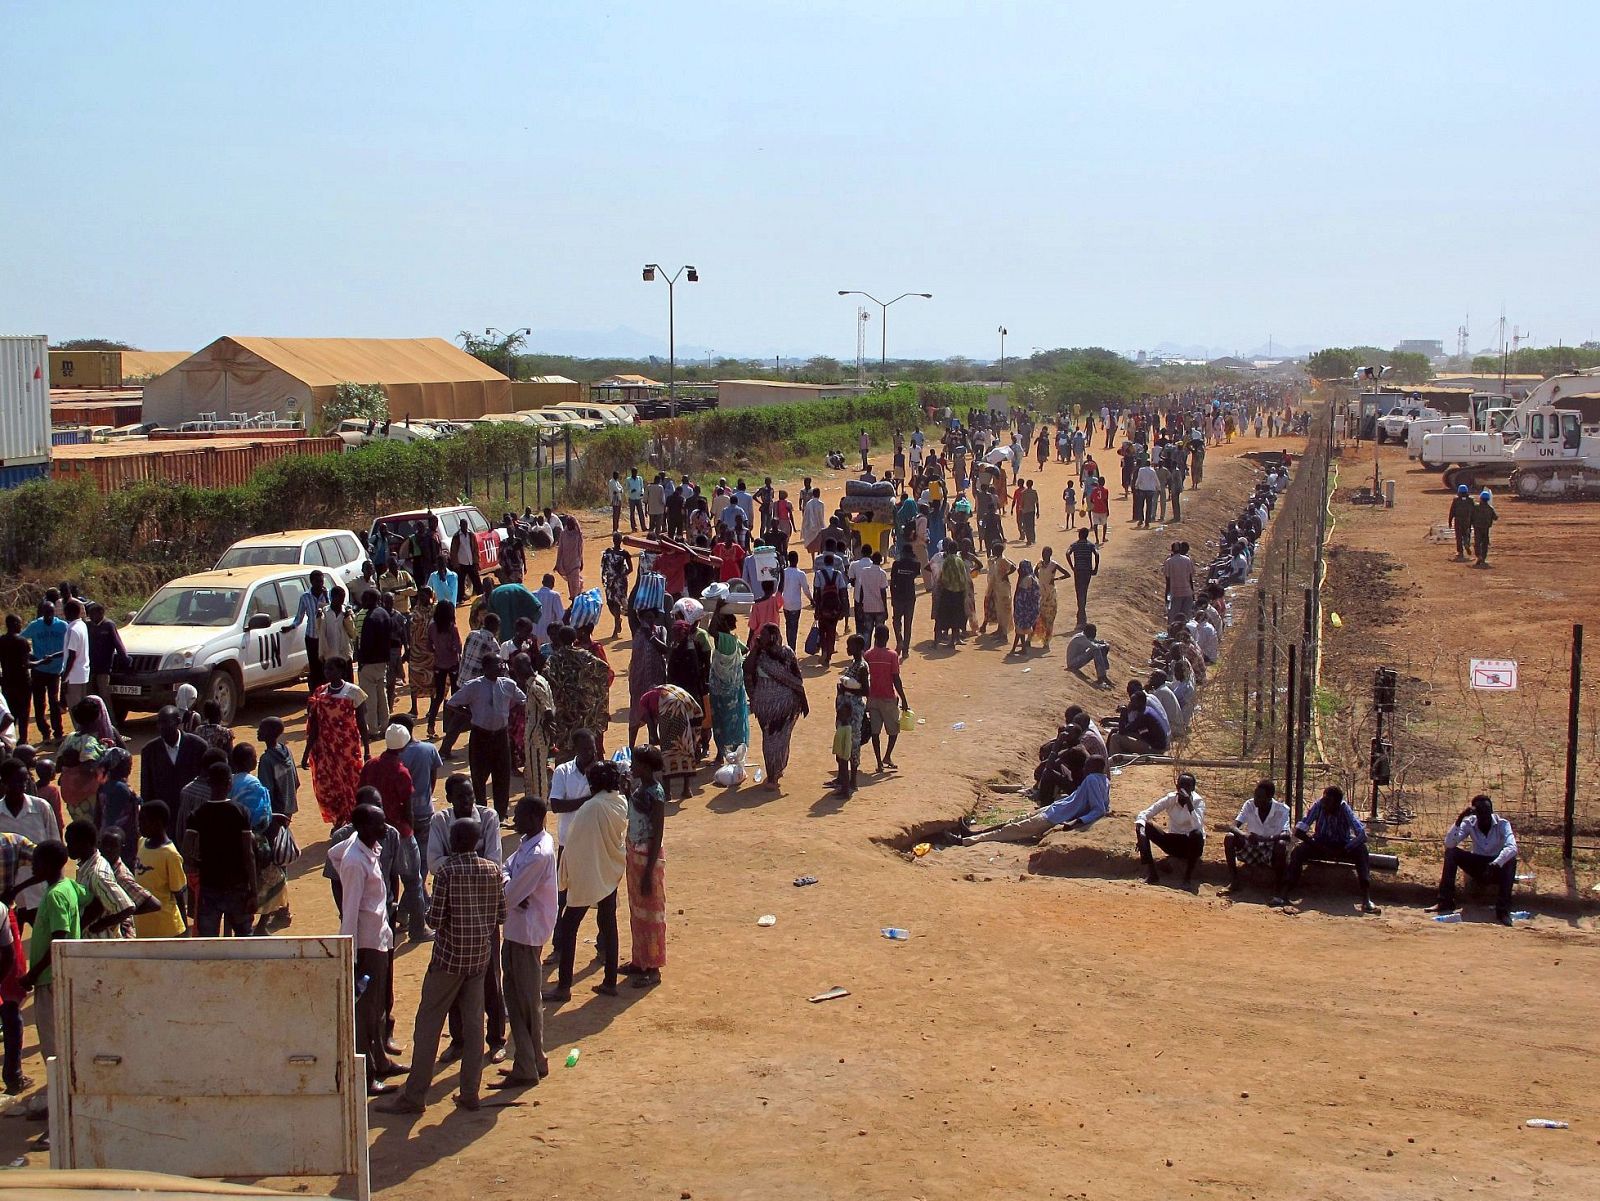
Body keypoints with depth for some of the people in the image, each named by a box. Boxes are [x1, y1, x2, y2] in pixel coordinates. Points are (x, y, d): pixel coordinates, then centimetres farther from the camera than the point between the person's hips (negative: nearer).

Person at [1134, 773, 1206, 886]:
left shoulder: (1198, 801, -14)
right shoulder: (1170, 799, -8)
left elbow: (1197, 826, -32)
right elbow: (1145, 814, -14)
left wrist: (1189, 803, -37)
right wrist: (1141, 830, -34)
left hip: (1191, 845, -3)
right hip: (1173, 842, 3)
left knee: (1197, 834, -38)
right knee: (1142, 825, -17)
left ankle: (1188, 876, -21)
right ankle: (1150, 872, -18)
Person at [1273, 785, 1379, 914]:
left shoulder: (1345, 810, -21)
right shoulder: (1318, 806, -18)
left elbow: (1362, 835, -29)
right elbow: (1298, 830, -20)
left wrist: (1343, 851, -34)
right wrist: (1318, 846, -27)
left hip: (1343, 846, -1)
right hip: (1321, 844, 1)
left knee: (1361, 850, -31)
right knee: (1298, 849, -27)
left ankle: (1366, 899, -41)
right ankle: (1285, 893, -33)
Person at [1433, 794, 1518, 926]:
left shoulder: (1502, 824, -16)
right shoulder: (1469, 823, -9)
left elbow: (1512, 848, -34)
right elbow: (1449, 844, -22)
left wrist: (1496, 864, -51)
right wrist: (1459, 820, -33)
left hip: (1496, 867, -2)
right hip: (1477, 866, 2)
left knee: (1511, 860, -34)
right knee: (1451, 852, -20)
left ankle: (1503, 911, -32)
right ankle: (1446, 902, -19)